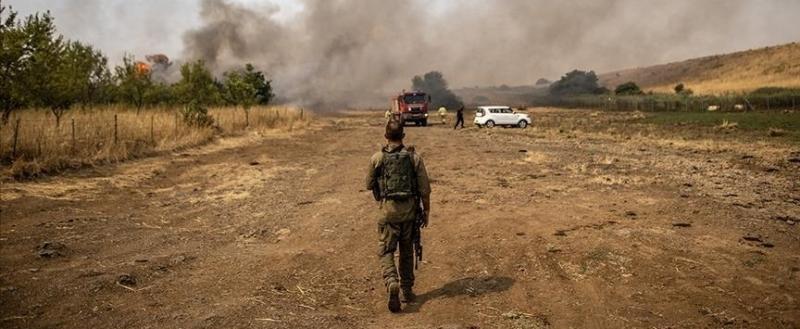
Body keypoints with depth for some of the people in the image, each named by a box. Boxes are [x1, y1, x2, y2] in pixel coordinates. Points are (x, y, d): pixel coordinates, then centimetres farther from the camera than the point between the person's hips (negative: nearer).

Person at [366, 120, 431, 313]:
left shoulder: (377, 158, -4)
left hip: (389, 208, -2)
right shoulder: (414, 157, -3)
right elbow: (425, 189, -2)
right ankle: (407, 291, 24)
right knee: (407, 250, 17)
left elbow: (369, 185, 7)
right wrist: (426, 212, 9)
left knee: (386, 251, 5)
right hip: (410, 209, 2)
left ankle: (392, 284, -19)